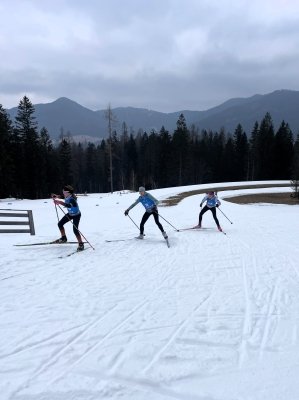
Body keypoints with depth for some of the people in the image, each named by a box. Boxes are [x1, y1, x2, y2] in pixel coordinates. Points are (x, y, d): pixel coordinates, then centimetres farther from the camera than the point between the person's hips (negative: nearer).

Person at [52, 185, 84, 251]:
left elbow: (69, 205, -55)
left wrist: (59, 202, -61)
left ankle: (81, 244, -6)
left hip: (76, 215, -9)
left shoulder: (72, 199, -33)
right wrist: (57, 196, 4)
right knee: (60, 224, 10)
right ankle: (63, 238, 28)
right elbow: (64, 197, 17)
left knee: (75, 230, -17)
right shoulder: (67, 197, -10)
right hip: (70, 214, 9)